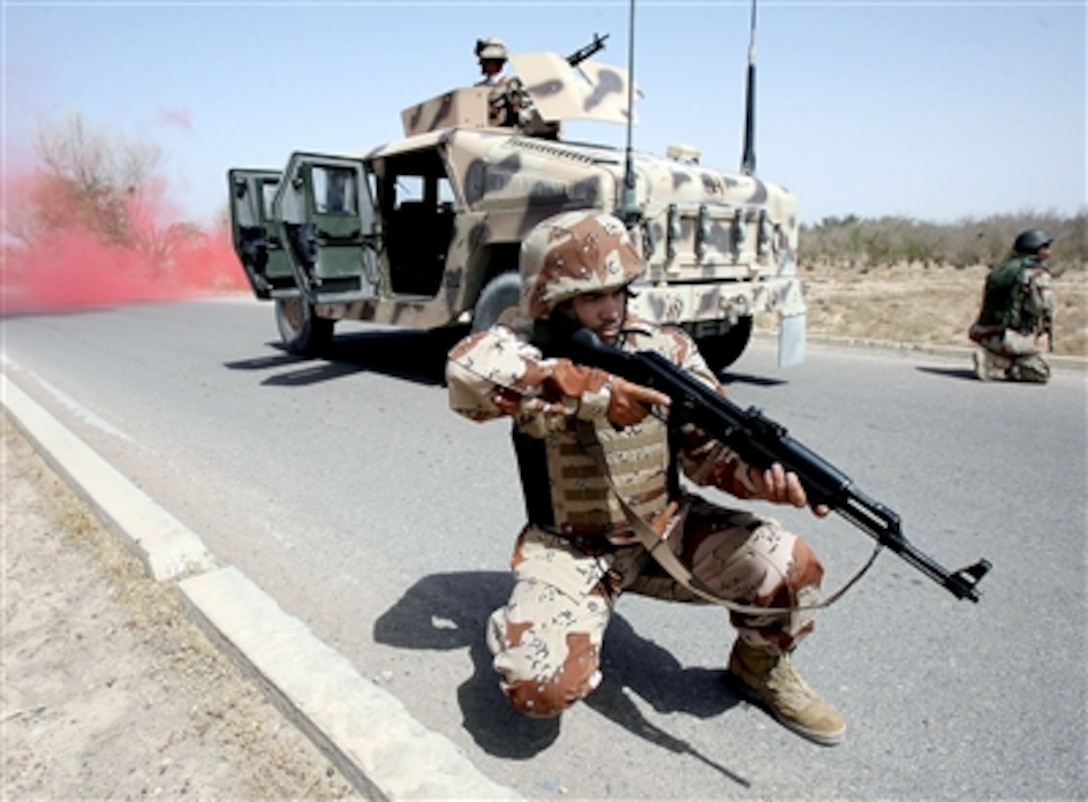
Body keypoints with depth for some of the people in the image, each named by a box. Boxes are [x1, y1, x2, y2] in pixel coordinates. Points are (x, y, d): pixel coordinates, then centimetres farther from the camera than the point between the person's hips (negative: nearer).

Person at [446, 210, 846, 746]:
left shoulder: (665, 349, -3)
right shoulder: (534, 357, -11)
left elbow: (711, 446, -6)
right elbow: (466, 368, -34)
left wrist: (763, 474, -30)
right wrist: (593, 392, -37)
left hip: (668, 530, 3)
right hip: (571, 548, -2)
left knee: (789, 567, -17)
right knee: (540, 686, -25)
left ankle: (760, 665, 16)